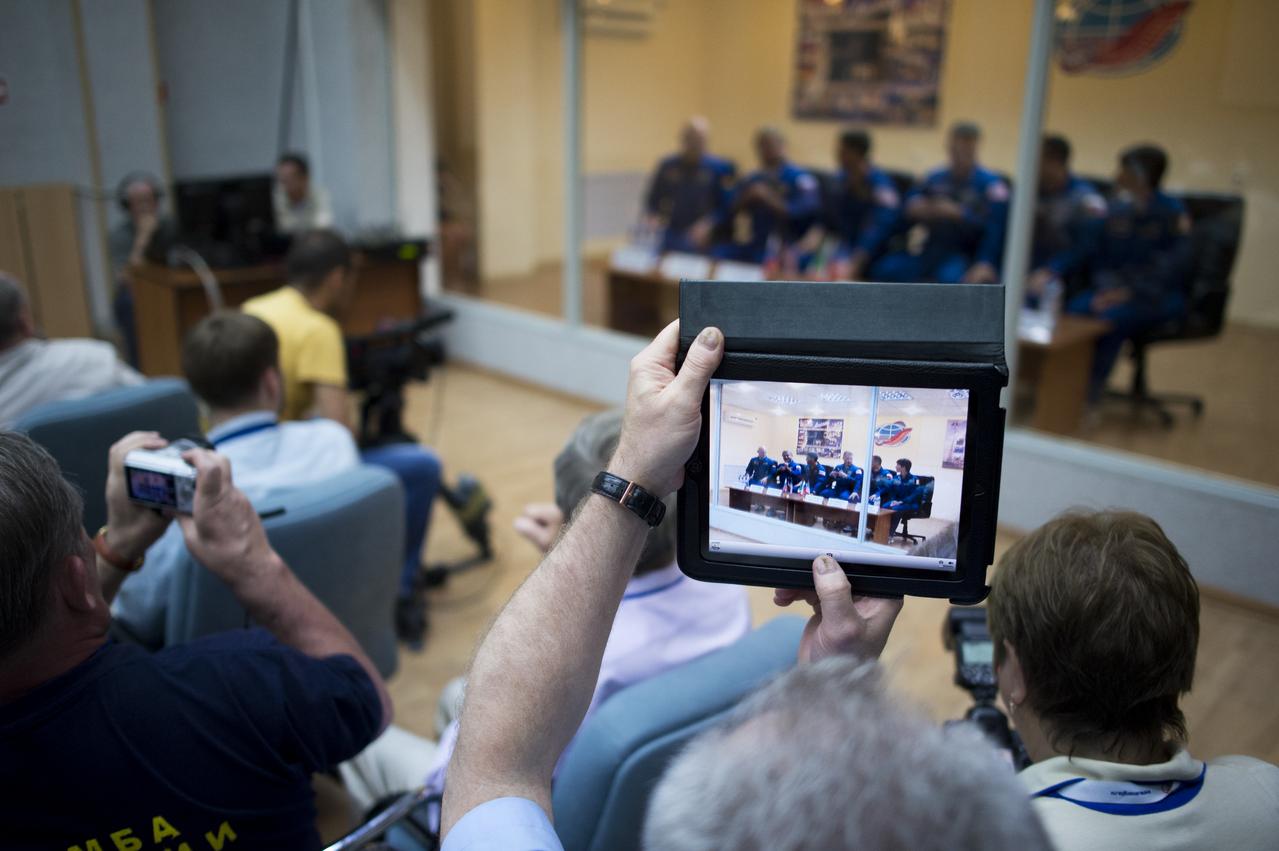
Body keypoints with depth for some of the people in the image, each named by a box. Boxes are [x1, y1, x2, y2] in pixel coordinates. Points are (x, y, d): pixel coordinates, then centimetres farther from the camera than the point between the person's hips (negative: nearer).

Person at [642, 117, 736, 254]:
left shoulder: (719, 167, -1)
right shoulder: (667, 166, 6)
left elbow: (726, 206, -2)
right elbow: (652, 200, 14)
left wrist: (709, 223, -17)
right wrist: (652, 216, -6)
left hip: (702, 244, -2)